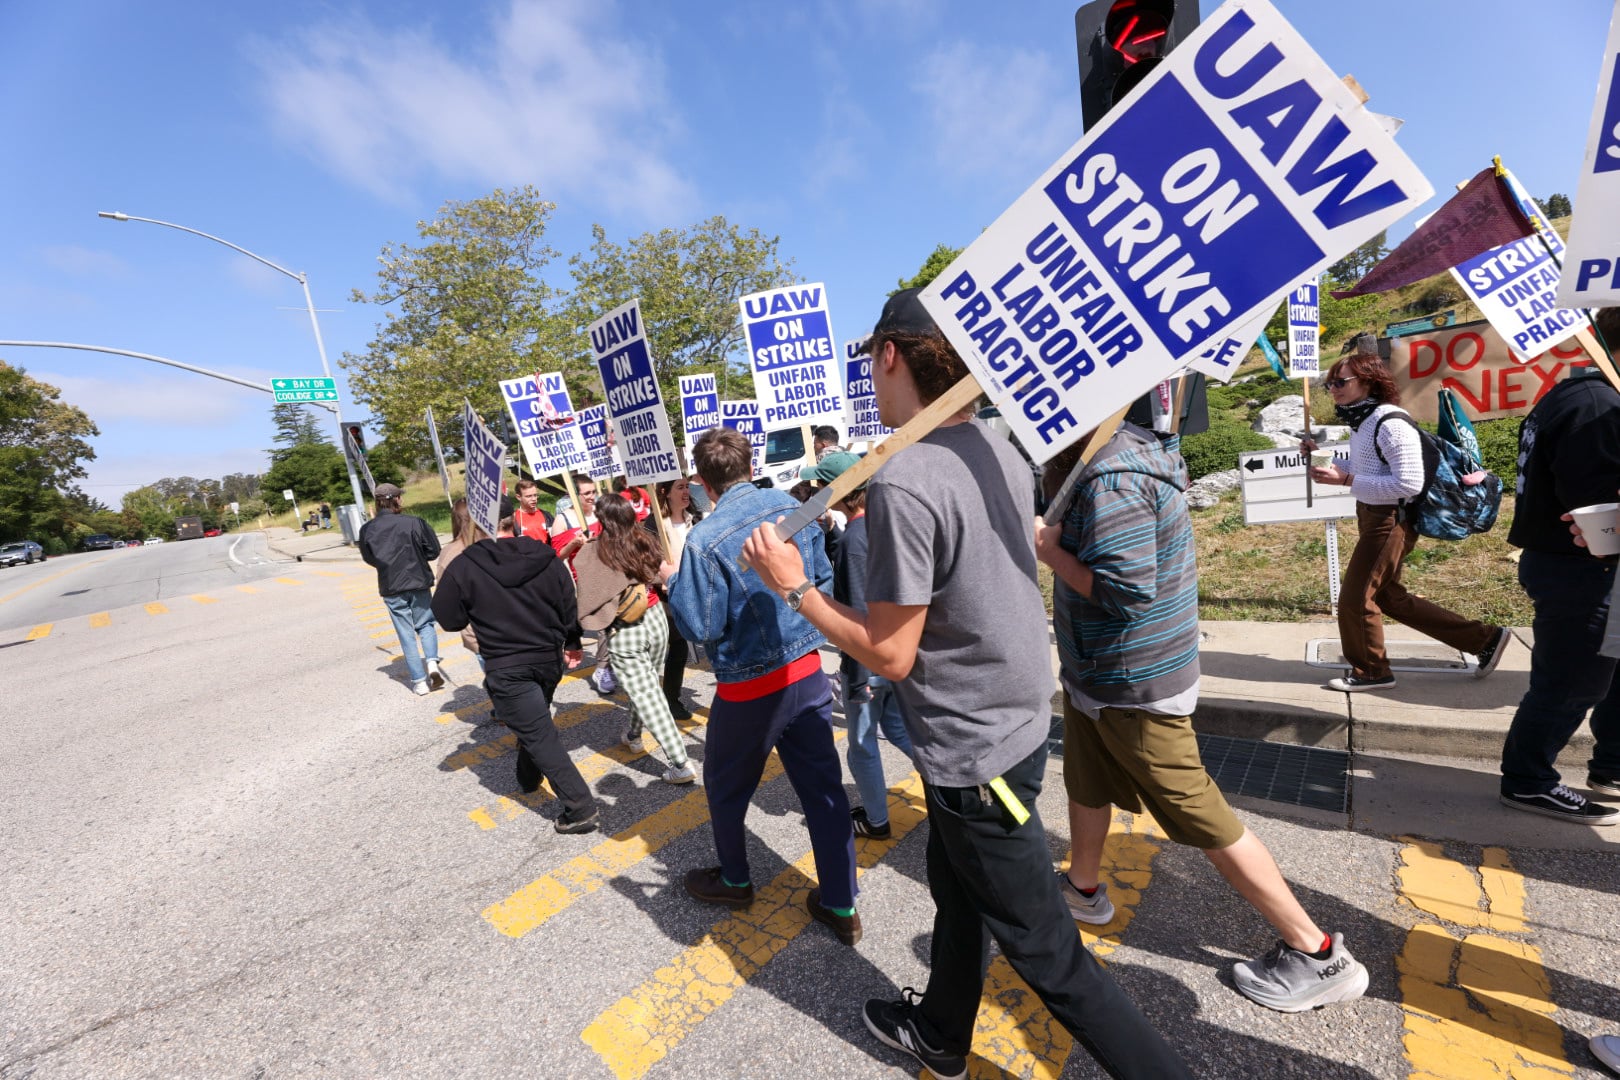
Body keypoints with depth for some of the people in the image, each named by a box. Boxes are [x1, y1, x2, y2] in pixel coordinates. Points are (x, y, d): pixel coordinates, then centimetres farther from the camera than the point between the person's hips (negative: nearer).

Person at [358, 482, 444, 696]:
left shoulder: (367, 529, -4)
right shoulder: (414, 522, -11)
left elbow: (369, 558, 8)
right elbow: (433, 550, -7)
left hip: (391, 588, 1)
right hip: (419, 582, -1)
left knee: (406, 634, 8)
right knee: (425, 624, 18)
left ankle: (419, 681, 9)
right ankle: (432, 662, -4)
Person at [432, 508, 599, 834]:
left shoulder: (464, 567, -13)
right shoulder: (546, 558, -1)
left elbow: (449, 619, -4)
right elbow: (569, 606, 4)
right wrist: (573, 644, 19)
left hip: (507, 670, -5)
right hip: (550, 660, 5)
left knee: (541, 736, 0)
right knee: (535, 721, 28)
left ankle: (581, 808, -1)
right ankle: (528, 778, 49)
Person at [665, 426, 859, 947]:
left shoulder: (705, 539, -19)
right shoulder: (792, 507, -2)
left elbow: (701, 629, -14)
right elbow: (824, 581, 7)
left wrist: (673, 583, 0)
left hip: (749, 688, -5)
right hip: (807, 671, 5)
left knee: (726, 785, 22)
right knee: (823, 786, 14)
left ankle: (735, 881, 44)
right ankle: (841, 906, 27)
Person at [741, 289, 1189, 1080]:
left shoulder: (901, 482, -27)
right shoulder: (998, 450, 0)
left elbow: (890, 655, -22)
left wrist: (795, 587, -11)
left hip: (974, 749, -9)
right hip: (1012, 719, 10)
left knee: (1046, 952, 12)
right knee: (956, 893, 28)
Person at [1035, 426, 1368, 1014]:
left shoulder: (1110, 480, -27)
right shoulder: (1129, 444, 4)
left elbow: (1125, 590, -29)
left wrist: (1049, 548, -20)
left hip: (1134, 685, -10)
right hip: (1096, 672, 10)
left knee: (1201, 817, 5)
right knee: (1086, 783, 25)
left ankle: (1317, 955, 25)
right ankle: (1083, 888, 48)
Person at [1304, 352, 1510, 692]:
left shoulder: (1390, 423, -21)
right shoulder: (1361, 420, 8)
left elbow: (1409, 483, -25)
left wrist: (1345, 479, -27)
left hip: (1391, 521, -10)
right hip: (1371, 516, 10)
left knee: (1355, 598, 0)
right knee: (1387, 597, 20)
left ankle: (1369, 671, 19)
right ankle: (1485, 638, 33)